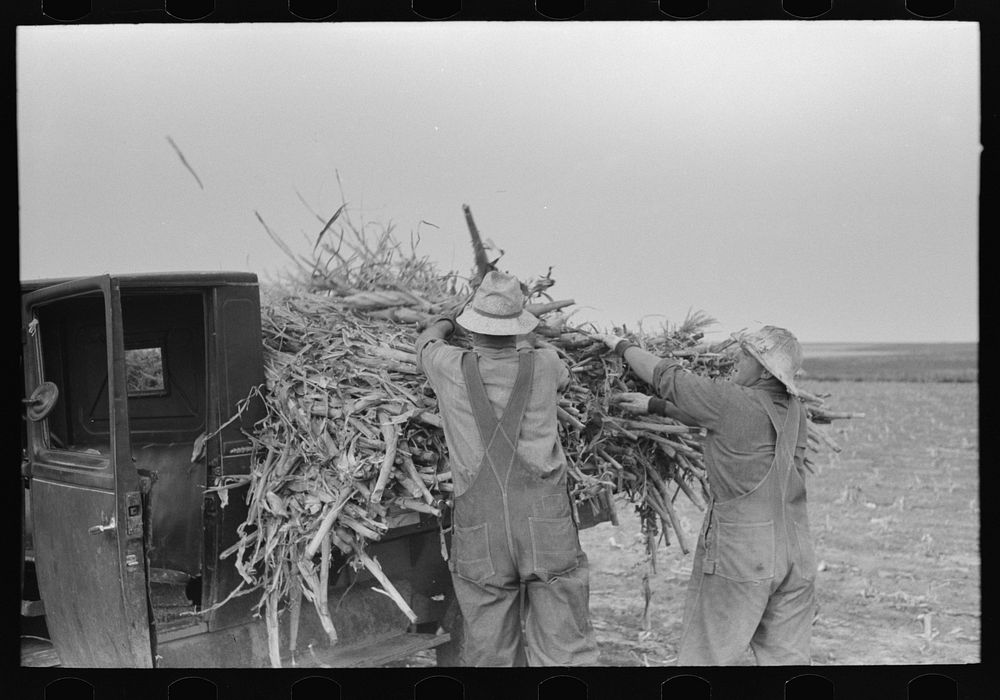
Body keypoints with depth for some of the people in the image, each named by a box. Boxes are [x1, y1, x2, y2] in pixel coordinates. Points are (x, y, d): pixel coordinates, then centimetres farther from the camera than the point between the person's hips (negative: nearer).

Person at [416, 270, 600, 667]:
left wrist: (449, 322, 43)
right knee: (564, 653, 2)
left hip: (480, 530, 0)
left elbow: (426, 342, 22)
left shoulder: (452, 370, -2)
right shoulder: (544, 366, -1)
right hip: (548, 528, 0)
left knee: (490, 655, 10)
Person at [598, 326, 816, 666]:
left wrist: (622, 345, 15)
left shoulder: (732, 401, -14)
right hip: (795, 553, 6)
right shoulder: (794, 411, 7)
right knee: (787, 656, 10)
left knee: (705, 654, 5)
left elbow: (666, 376, -1)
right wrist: (655, 405, 23)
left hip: (739, 552, -6)